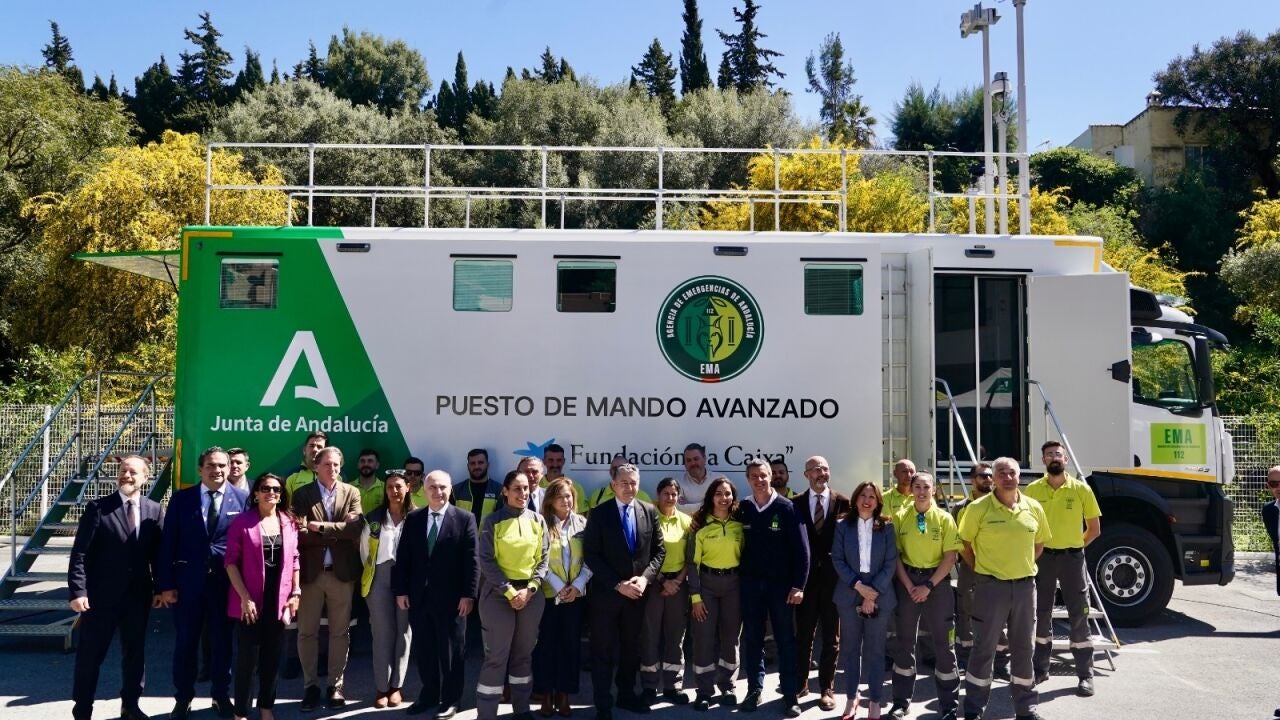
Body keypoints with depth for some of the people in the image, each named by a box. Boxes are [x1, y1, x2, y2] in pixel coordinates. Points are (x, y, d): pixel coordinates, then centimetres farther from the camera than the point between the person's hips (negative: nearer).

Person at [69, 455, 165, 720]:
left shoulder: (154, 510, 3)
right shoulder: (98, 507, -6)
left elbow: (158, 553, 6)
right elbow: (80, 553, -9)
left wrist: (159, 588, 3)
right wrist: (78, 591, -16)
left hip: (138, 595, 3)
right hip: (101, 594, -3)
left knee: (135, 652, 13)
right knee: (90, 654, 6)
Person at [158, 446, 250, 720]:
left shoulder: (242, 498, 0)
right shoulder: (181, 498, 1)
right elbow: (169, 543, 0)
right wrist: (166, 584, -5)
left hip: (226, 581, 0)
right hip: (188, 580, 0)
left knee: (222, 641, 11)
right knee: (186, 641, 9)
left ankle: (221, 695, 26)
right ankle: (183, 697, 25)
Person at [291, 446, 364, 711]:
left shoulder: (351, 493, 4)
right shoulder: (301, 494, 1)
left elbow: (355, 528, -10)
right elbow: (300, 534, -10)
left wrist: (321, 527, -14)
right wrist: (338, 532, -13)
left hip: (342, 572, 1)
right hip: (310, 572, 0)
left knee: (340, 632, 8)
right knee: (307, 632, 6)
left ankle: (336, 686, 18)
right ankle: (311, 686, 19)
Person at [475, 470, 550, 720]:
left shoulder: (538, 521, 6)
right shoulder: (493, 521, -5)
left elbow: (543, 558, 6)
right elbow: (486, 561, -9)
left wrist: (529, 589, -8)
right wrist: (510, 592, -14)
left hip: (531, 593, 4)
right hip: (499, 594, -3)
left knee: (524, 653, 12)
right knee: (496, 655, -2)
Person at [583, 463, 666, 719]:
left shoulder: (649, 511, 2)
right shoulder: (599, 513, -7)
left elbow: (659, 550, 4)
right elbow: (591, 555, -10)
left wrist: (645, 578, -11)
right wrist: (617, 584, -16)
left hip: (637, 592, 3)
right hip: (606, 592, -3)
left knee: (631, 647, 15)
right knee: (604, 650, 3)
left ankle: (626, 694, 32)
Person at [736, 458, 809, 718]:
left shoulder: (786, 507, -7)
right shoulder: (742, 508, 1)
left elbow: (801, 547, -7)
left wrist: (798, 585, -11)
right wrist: (737, 576, 0)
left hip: (780, 583, -2)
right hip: (750, 583, 2)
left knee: (786, 640, 5)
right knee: (752, 638, 9)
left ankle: (790, 695, 13)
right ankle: (754, 689, 20)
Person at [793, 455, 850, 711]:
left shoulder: (843, 503, -1)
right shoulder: (796, 503, 0)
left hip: (833, 576, 0)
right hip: (806, 575, 1)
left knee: (831, 635, 8)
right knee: (803, 633, 12)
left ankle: (827, 688, 19)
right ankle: (800, 682, 26)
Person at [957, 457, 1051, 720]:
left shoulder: (1034, 508, 3)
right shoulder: (978, 508, -9)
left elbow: (1039, 543, 18)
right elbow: (965, 544, 1)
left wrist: (1024, 565, 10)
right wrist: (982, 570, 1)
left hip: (1025, 585, 4)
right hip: (991, 586, -4)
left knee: (1023, 647, 13)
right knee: (984, 647, 3)